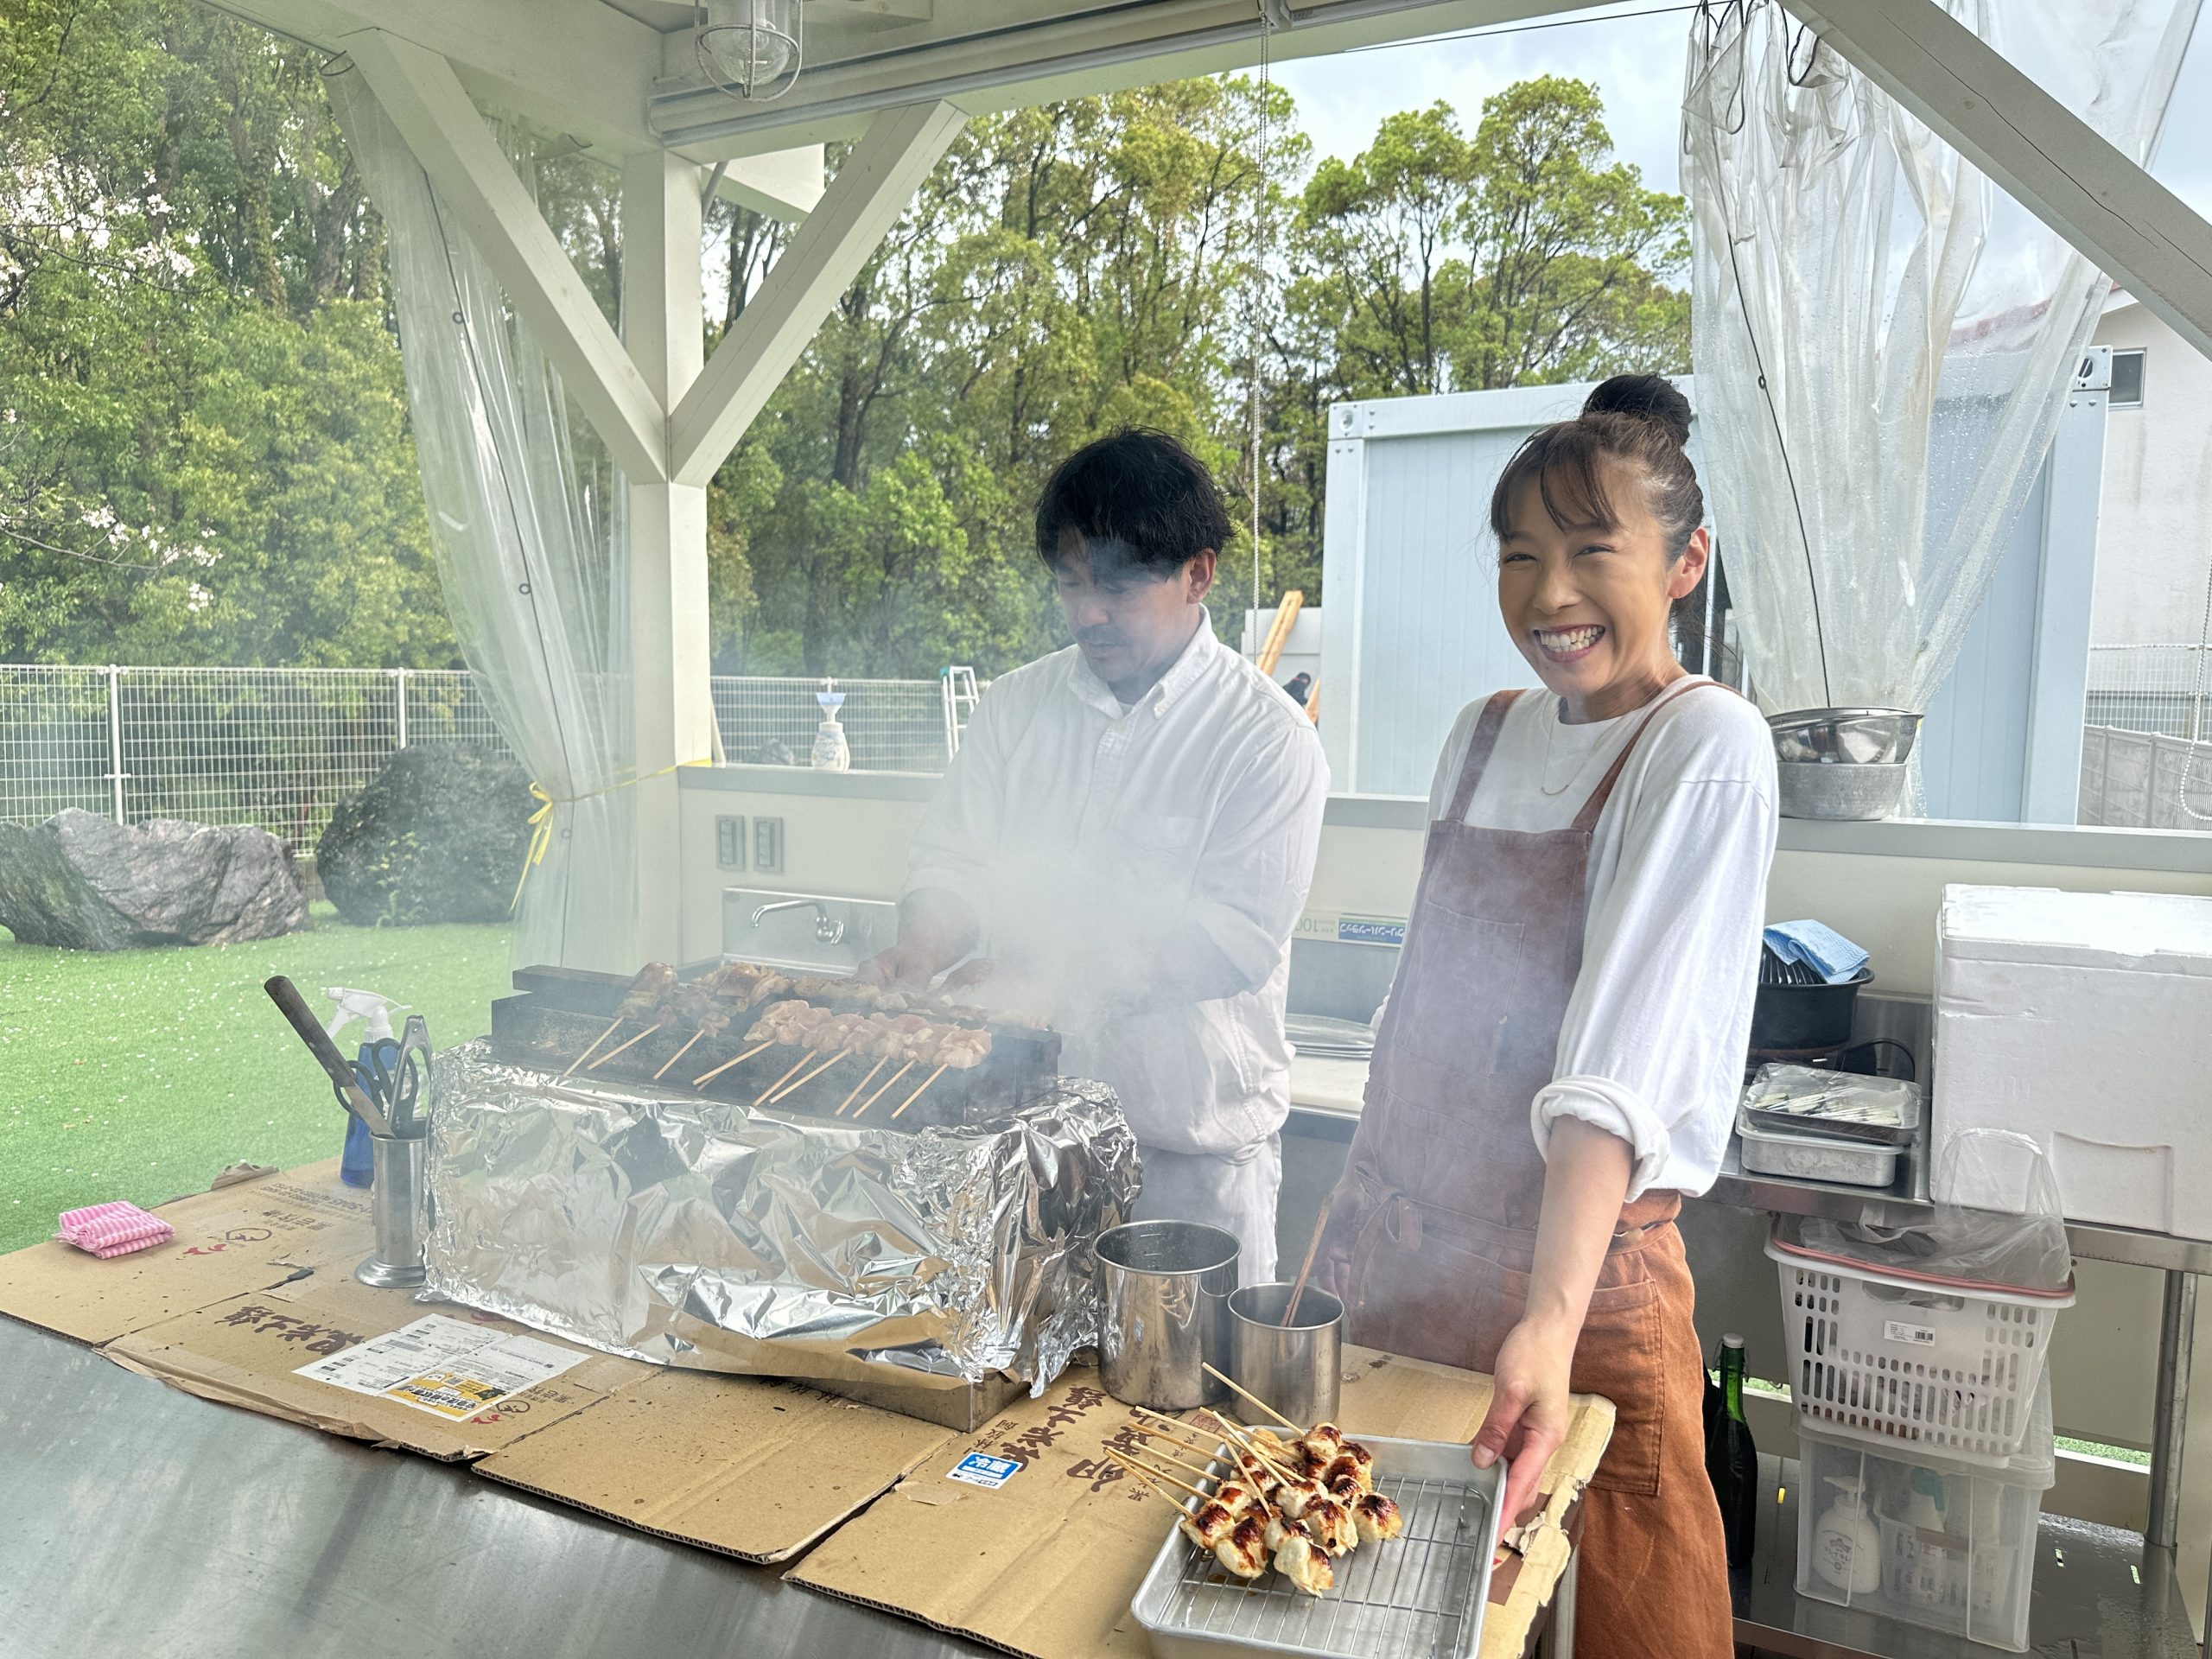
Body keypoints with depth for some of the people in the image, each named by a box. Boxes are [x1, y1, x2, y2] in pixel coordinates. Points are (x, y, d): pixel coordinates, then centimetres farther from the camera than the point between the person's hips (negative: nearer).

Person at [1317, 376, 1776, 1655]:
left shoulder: (1706, 748, -15)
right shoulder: (1483, 736, 5)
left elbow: (1620, 1063, -26)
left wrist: (1550, 1319, -34)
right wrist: (1360, 1198, 13)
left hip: (1584, 1271, -6)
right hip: (1409, 1250, 6)